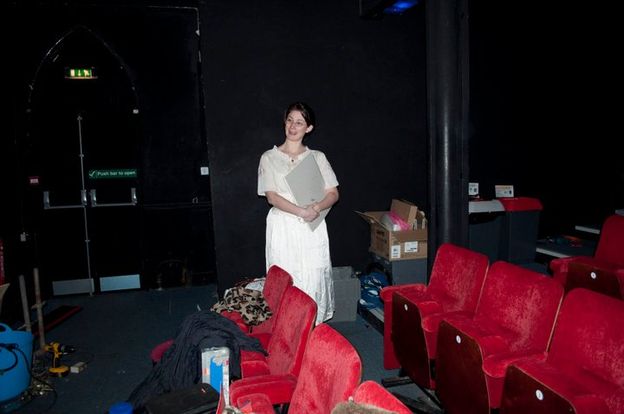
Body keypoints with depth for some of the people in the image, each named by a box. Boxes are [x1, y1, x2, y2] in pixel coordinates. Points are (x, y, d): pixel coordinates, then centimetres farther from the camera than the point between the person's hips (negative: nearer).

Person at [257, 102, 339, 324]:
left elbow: (333, 194, 5)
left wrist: (316, 208, -15)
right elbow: (271, 197, -6)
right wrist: (301, 211, -18)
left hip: (313, 230, 1)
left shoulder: (317, 157, 9)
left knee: (314, 282, 2)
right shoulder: (269, 158, 4)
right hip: (283, 229, -1)